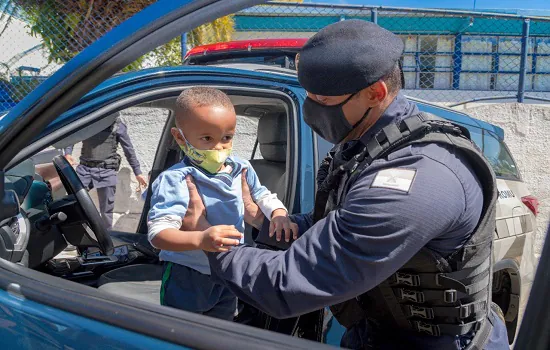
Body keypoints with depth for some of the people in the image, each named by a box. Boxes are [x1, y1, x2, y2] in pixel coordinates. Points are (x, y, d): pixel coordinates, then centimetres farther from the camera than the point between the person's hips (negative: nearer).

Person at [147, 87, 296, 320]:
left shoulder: (241, 170, -6)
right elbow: (158, 233, -33)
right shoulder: (175, 180, -25)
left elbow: (262, 196, 11)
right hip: (187, 277, -5)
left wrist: (279, 214, -11)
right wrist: (200, 239, -49)